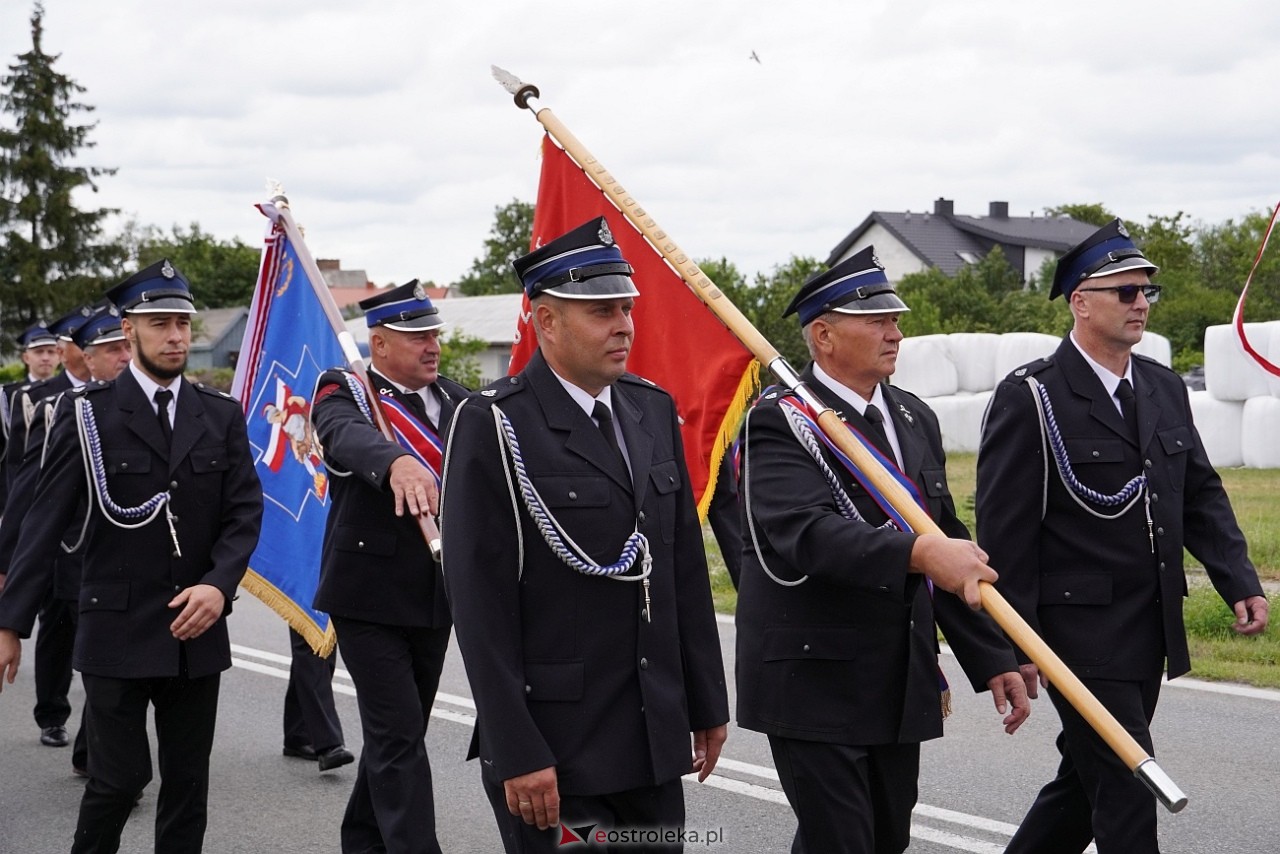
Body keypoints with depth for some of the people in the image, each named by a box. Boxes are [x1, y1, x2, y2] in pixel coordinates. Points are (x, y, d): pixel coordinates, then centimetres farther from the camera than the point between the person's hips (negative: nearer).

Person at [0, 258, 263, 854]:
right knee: (119, 777, -3)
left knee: (188, 781, 8)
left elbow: (245, 512, 3)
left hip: (196, 630, 3)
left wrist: (219, 585, -15)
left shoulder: (222, 417, 7)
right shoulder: (87, 414, -3)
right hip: (117, 631, -3)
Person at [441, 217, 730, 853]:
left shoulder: (653, 411, 11)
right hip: (555, 745, -6)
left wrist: (707, 704, 13)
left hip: (655, 738, 6)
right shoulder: (493, 427, -10)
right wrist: (516, 754, -17)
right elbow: (480, 604, -14)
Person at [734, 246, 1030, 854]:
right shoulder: (780, 421, -11)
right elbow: (805, 533, -28)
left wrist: (993, 660, 13)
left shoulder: (915, 418, 13)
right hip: (815, 683, -7)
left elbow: (950, 543, 16)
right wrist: (917, 553, -41)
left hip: (901, 685, 7)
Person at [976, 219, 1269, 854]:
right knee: (1126, 788, -7)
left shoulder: (1165, 390, 11)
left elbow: (1201, 493, 16)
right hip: (1078, 629, -7)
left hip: (1150, 631, 7)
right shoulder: (1030, 398, -11)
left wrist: (1239, 582, 1)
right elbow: (1003, 528, -12)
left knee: (1088, 780, 16)